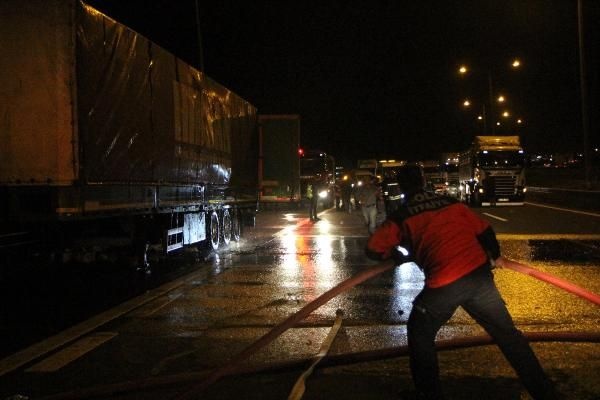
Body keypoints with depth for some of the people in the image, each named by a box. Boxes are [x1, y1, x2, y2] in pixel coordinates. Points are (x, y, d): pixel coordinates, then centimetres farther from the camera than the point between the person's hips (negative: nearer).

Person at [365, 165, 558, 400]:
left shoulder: (400, 217, 7)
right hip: (480, 274, 4)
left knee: (420, 334, 21)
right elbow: (484, 230, 20)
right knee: (507, 333, 15)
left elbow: (373, 249, 10)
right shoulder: (451, 203, 17)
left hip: (444, 284, -4)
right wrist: (495, 256, 37)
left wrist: (395, 255, 30)